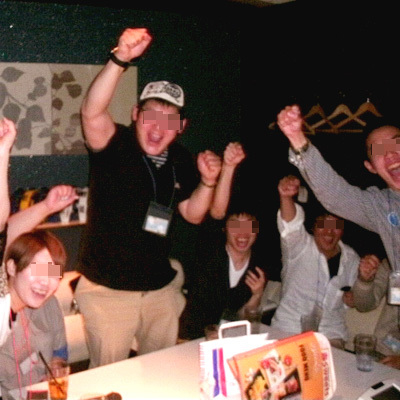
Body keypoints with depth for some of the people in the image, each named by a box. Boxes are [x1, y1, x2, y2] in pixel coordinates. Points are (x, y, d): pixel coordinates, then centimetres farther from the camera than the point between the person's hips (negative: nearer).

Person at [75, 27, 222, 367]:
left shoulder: (181, 161, 2)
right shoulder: (115, 145, -14)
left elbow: (193, 214, 8)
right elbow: (92, 112, -34)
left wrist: (207, 182, -11)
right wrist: (120, 59, -46)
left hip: (160, 290, 5)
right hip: (107, 291, -5)